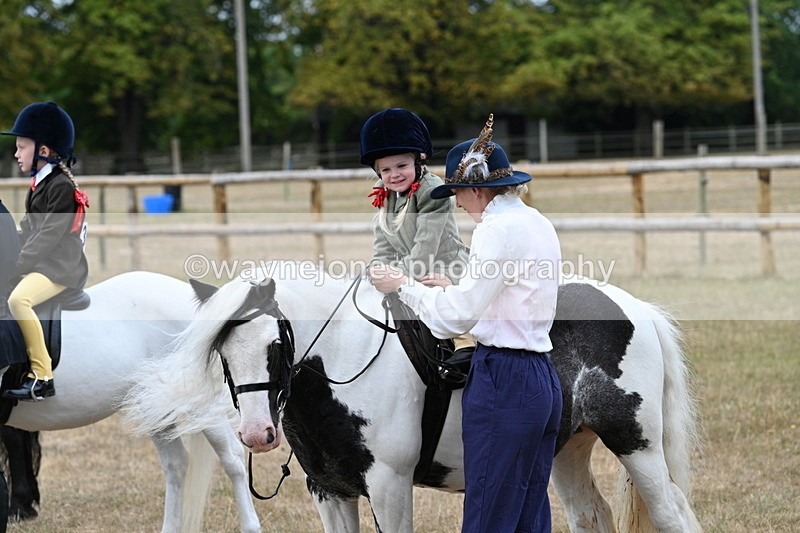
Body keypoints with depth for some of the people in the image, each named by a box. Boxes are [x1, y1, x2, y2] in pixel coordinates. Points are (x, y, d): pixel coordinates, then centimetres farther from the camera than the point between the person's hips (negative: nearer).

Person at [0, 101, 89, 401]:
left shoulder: (62, 187, -14)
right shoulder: (39, 184, 16)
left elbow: (48, 236, -20)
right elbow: (26, 230, 19)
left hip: (60, 267, -11)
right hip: (37, 263, 11)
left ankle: (42, 378, -30)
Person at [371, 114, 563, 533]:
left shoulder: (498, 228, -14)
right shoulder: (539, 224, 14)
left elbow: (456, 317, -13)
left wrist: (404, 285, 0)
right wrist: (453, 287, 22)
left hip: (503, 382, -10)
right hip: (542, 377, 10)